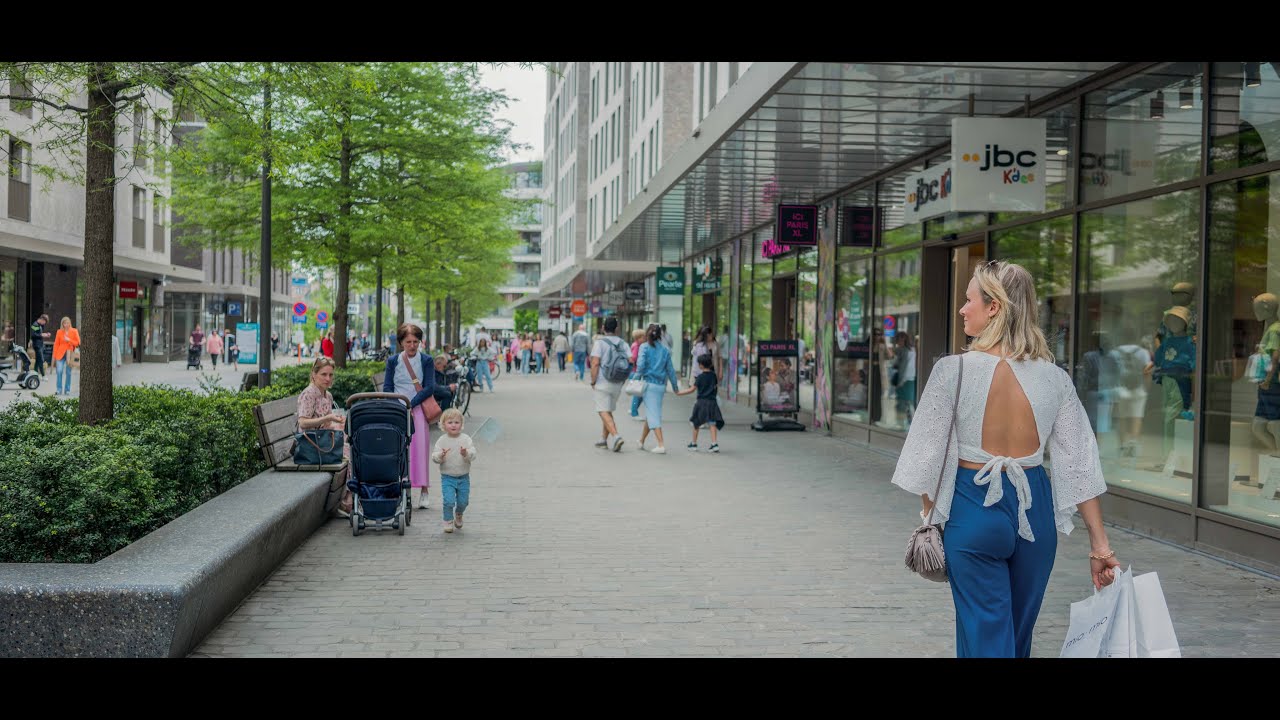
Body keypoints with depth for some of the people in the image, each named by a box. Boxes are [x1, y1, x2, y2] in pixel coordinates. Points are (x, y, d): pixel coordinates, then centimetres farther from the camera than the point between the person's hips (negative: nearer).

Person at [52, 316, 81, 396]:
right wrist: (54, 356, 4)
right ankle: (59, 390, -7)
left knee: (68, 373, 3)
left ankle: (67, 390, 11)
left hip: (70, 354, 0)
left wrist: (69, 340, -13)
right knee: (59, 371, -11)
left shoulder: (74, 331, 3)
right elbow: (56, 344, 8)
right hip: (60, 354, 0)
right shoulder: (59, 332, 5)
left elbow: (78, 343, 2)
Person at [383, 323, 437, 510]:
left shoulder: (426, 361, 3)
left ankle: (424, 491, -2)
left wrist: (410, 404, -12)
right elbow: (387, 387, 6)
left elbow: (430, 387, -3)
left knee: (420, 448, -6)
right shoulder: (393, 361, 8)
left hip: (419, 409, -2)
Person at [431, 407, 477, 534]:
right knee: (449, 501, -12)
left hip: (463, 477, 1)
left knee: (463, 502, 9)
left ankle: (458, 515, 41)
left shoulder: (466, 439, -4)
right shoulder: (442, 441, -5)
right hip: (447, 477, -1)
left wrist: (466, 454, -35)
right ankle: (448, 521, 11)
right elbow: (434, 458, -8)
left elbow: (473, 456, -13)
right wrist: (440, 456, -30)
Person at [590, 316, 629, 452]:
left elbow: (595, 363, -17)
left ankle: (616, 436, -23)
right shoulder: (623, 344, 6)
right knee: (608, 410, 19)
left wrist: (593, 381, -7)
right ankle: (604, 438, 22)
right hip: (617, 384, 6)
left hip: (602, 383, -6)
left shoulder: (600, 342, -9)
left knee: (604, 412, -6)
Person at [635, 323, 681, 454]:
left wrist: (638, 375, 4)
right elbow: (670, 369, 10)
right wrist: (675, 385, 19)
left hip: (649, 383, -4)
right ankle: (641, 441, 29)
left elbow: (641, 365, -14)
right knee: (650, 413, 17)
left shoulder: (645, 347, -5)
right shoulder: (665, 349, 6)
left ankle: (661, 445, -14)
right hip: (661, 385, 4)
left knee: (653, 414, -4)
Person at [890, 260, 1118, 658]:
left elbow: (928, 454, -7)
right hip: (1035, 508, 4)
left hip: (973, 506, -4)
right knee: (1018, 634, 21)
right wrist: (1099, 543, 4)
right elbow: (1080, 464, -1)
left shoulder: (954, 370, -13)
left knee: (986, 638, 4)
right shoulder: (1054, 377, -3)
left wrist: (929, 515, 8)